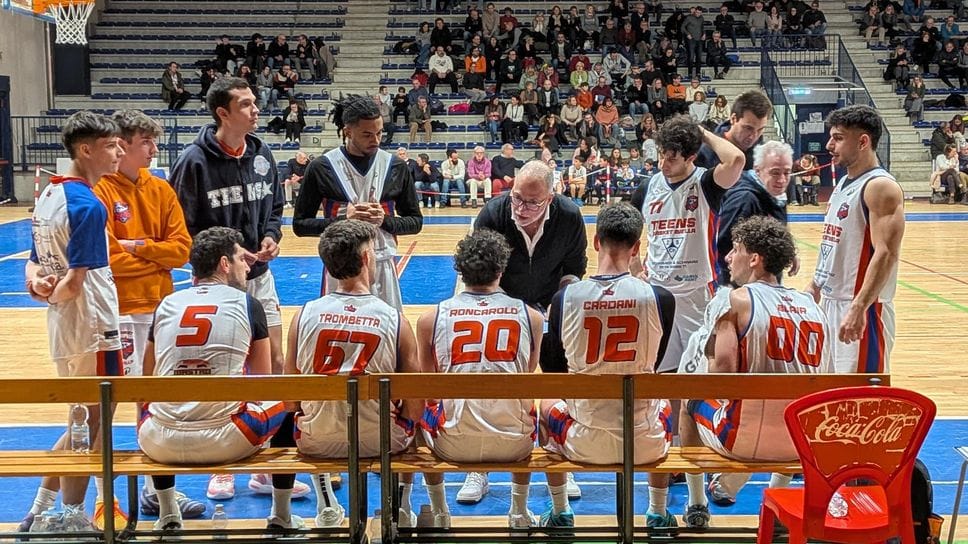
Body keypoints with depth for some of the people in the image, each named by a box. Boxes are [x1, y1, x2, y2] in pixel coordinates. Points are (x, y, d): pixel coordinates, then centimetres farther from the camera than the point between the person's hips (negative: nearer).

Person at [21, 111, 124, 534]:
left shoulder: (48, 195, 10)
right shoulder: (87, 206, -19)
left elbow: (33, 264, 12)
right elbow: (76, 281, -22)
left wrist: (37, 284, -8)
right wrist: (51, 295, -3)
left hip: (64, 330, 9)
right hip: (91, 330, -9)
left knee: (81, 425, 21)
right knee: (90, 427, 6)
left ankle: (42, 509, 27)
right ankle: (72, 518, 16)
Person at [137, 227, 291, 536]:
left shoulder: (166, 304, 11)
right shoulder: (247, 304, 3)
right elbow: (264, 381, 10)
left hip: (162, 445, 3)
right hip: (224, 443, -3)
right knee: (284, 402, 25)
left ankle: (167, 517, 42)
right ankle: (282, 518, 32)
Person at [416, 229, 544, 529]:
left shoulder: (430, 319, -2)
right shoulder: (531, 317, -1)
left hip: (454, 445, -1)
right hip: (515, 444, 1)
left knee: (424, 409, 33)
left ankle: (439, 514, 40)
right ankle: (519, 512, 43)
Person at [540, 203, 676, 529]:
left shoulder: (565, 298, -10)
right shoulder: (660, 298, -10)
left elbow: (550, 368, 5)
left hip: (584, 444, 0)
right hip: (646, 444, 1)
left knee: (547, 406, 34)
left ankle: (560, 514, 43)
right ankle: (658, 515, 43)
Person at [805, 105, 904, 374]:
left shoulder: (881, 187, -15)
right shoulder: (843, 184, 14)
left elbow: (886, 254, -23)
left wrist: (858, 309, -29)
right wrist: (813, 287, 19)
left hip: (861, 307, -9)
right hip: (830, 302, 9)